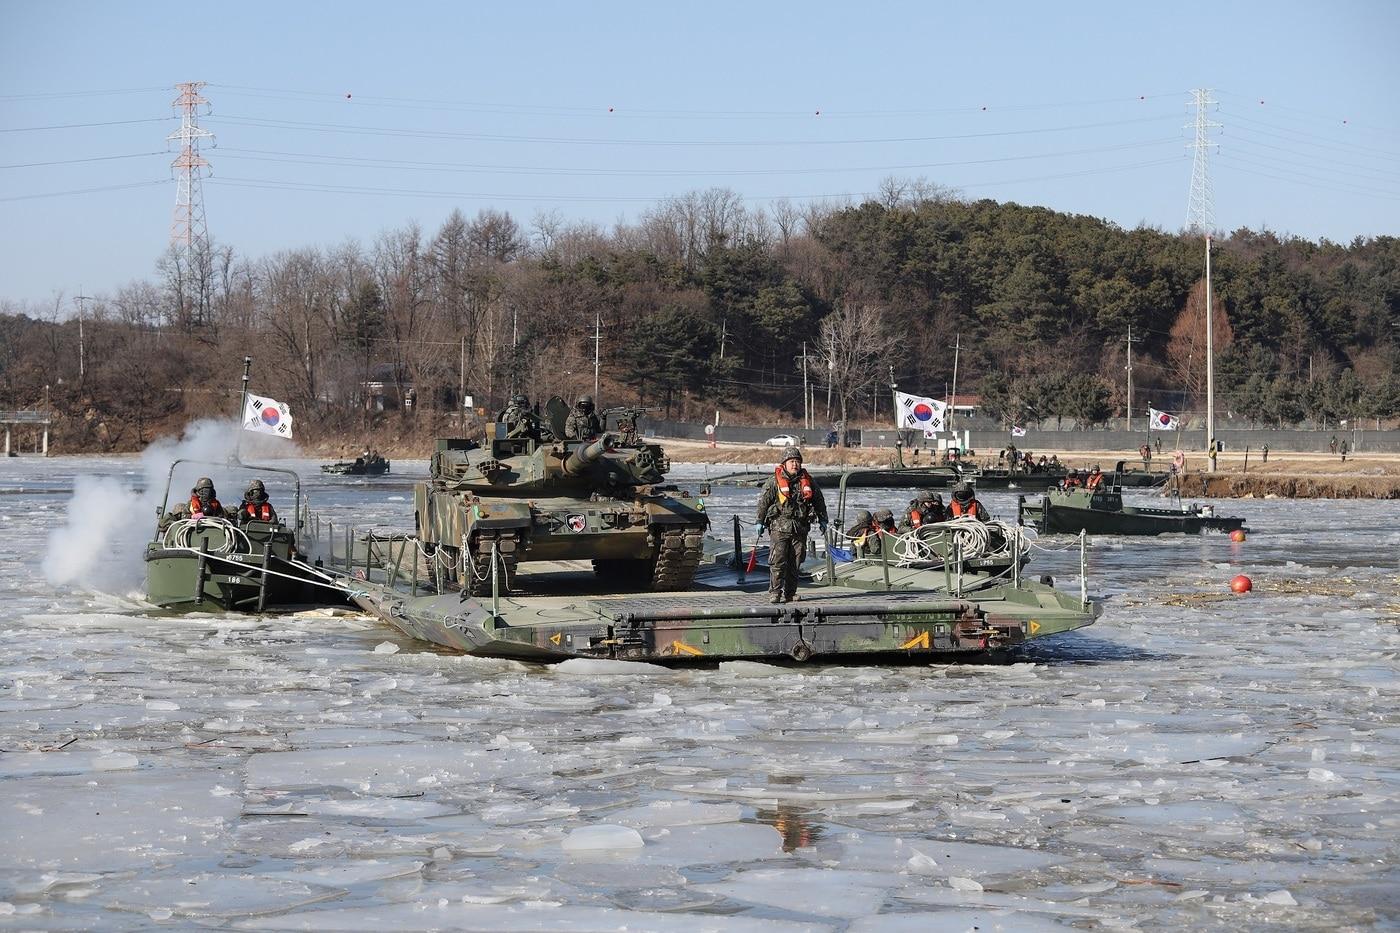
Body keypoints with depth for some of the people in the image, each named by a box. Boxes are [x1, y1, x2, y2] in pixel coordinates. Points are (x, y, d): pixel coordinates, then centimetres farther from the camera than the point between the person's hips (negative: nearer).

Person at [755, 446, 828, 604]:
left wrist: (822, 520, 18)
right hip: (780, 527, -3)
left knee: (795, 562, 4)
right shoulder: (774, 481, 0)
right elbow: (763, 502, 2)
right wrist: (760, 521, 1)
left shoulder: (808, 481, 11)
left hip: (800, 528, 3)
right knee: (778, 561, -11)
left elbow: (819, 501, 20)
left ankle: (789, 593, 10)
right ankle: (775, 592, -10)